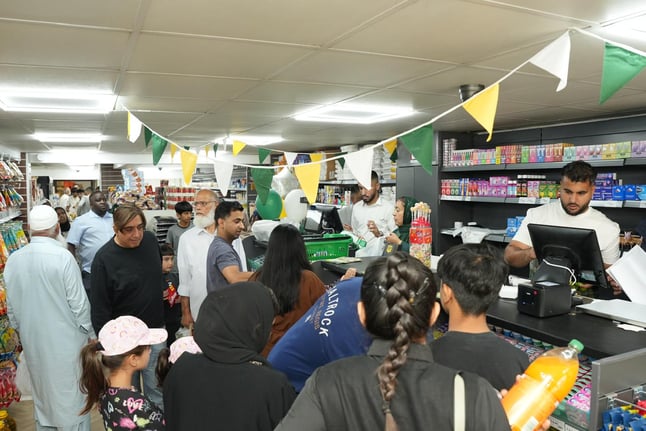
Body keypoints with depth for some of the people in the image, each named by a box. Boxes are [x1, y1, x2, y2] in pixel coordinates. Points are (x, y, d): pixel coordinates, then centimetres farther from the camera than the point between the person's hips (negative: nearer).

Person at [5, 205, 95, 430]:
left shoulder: (13, 259, -4)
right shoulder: (63, 257, -21)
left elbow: (11, 307, 7)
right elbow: (78, 304, -16)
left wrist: (22, 333, 22)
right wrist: (90, 335, -2)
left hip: (32, 341, 5)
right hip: (65, 340, -5)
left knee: (42, 395, 21)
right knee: (71, 396, 9)